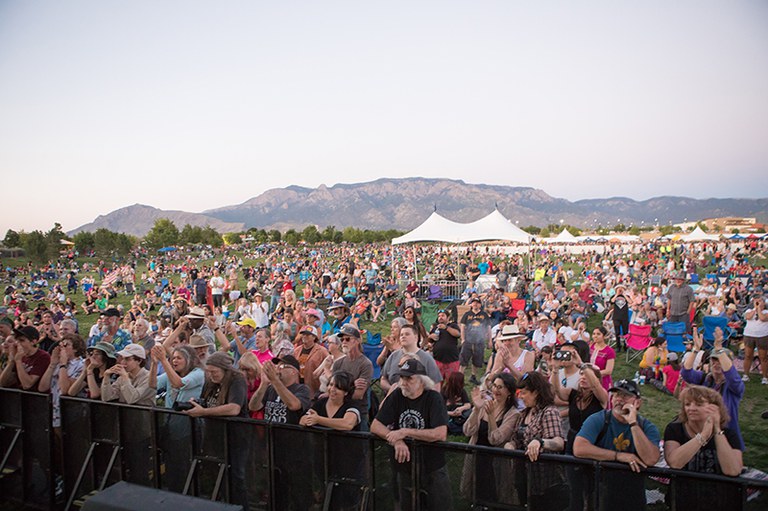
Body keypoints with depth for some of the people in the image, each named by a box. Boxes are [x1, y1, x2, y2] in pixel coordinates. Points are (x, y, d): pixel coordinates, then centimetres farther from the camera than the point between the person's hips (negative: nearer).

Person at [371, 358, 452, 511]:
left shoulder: (433, 398, -15)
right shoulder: (396, 395, -5)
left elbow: (441, 434, -27)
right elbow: (375, 426, -6)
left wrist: (405, 432, -25)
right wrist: (396, 441, -24)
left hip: (433, 469, -3)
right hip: (405, 468, 3)